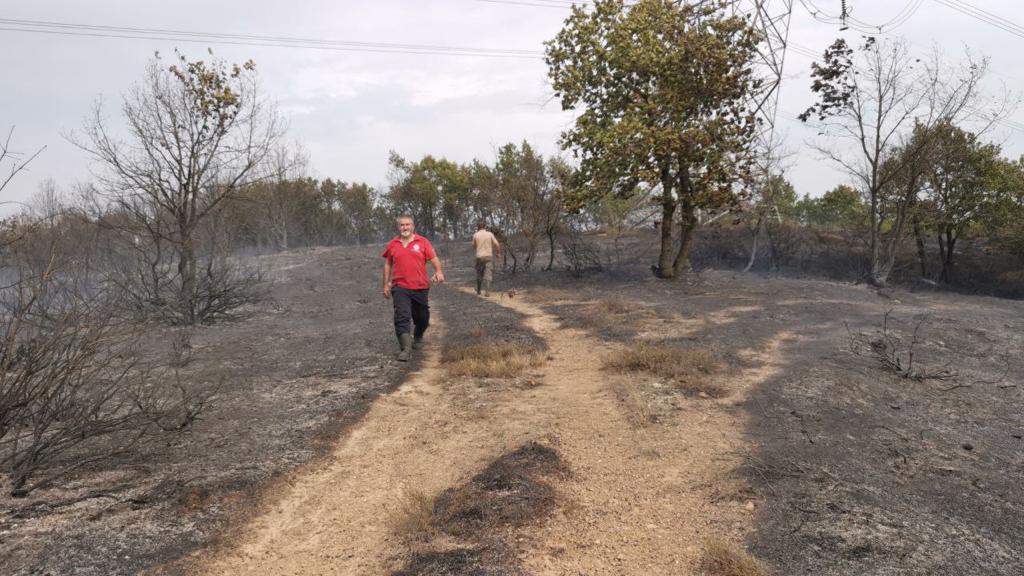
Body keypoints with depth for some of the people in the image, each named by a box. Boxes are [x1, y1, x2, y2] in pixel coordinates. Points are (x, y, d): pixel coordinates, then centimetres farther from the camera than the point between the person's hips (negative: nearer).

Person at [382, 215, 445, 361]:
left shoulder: (422, 242, 2)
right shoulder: (392, 245, 7)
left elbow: (434, 258, -2)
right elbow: (388, 264, 16)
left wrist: (439, 271, -21)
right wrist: (386, 285, 15)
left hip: (421, 287, 1)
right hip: (400, 287, -1)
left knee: (422, 317, 13)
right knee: (402, 317, -14)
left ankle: (418, 338, 43)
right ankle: (405, 349, -16)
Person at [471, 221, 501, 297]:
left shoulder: (475, 235, 1)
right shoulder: (490, 234, 0)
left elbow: (474, 246, 11)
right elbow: (497, 245, -4)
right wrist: (498, 253, 12)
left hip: (479, 257, 1)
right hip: (489, 256, -1)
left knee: (479, 274, 16)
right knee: (488, 274, -4)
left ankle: (478, 290, 27)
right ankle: (487, 291, -16)